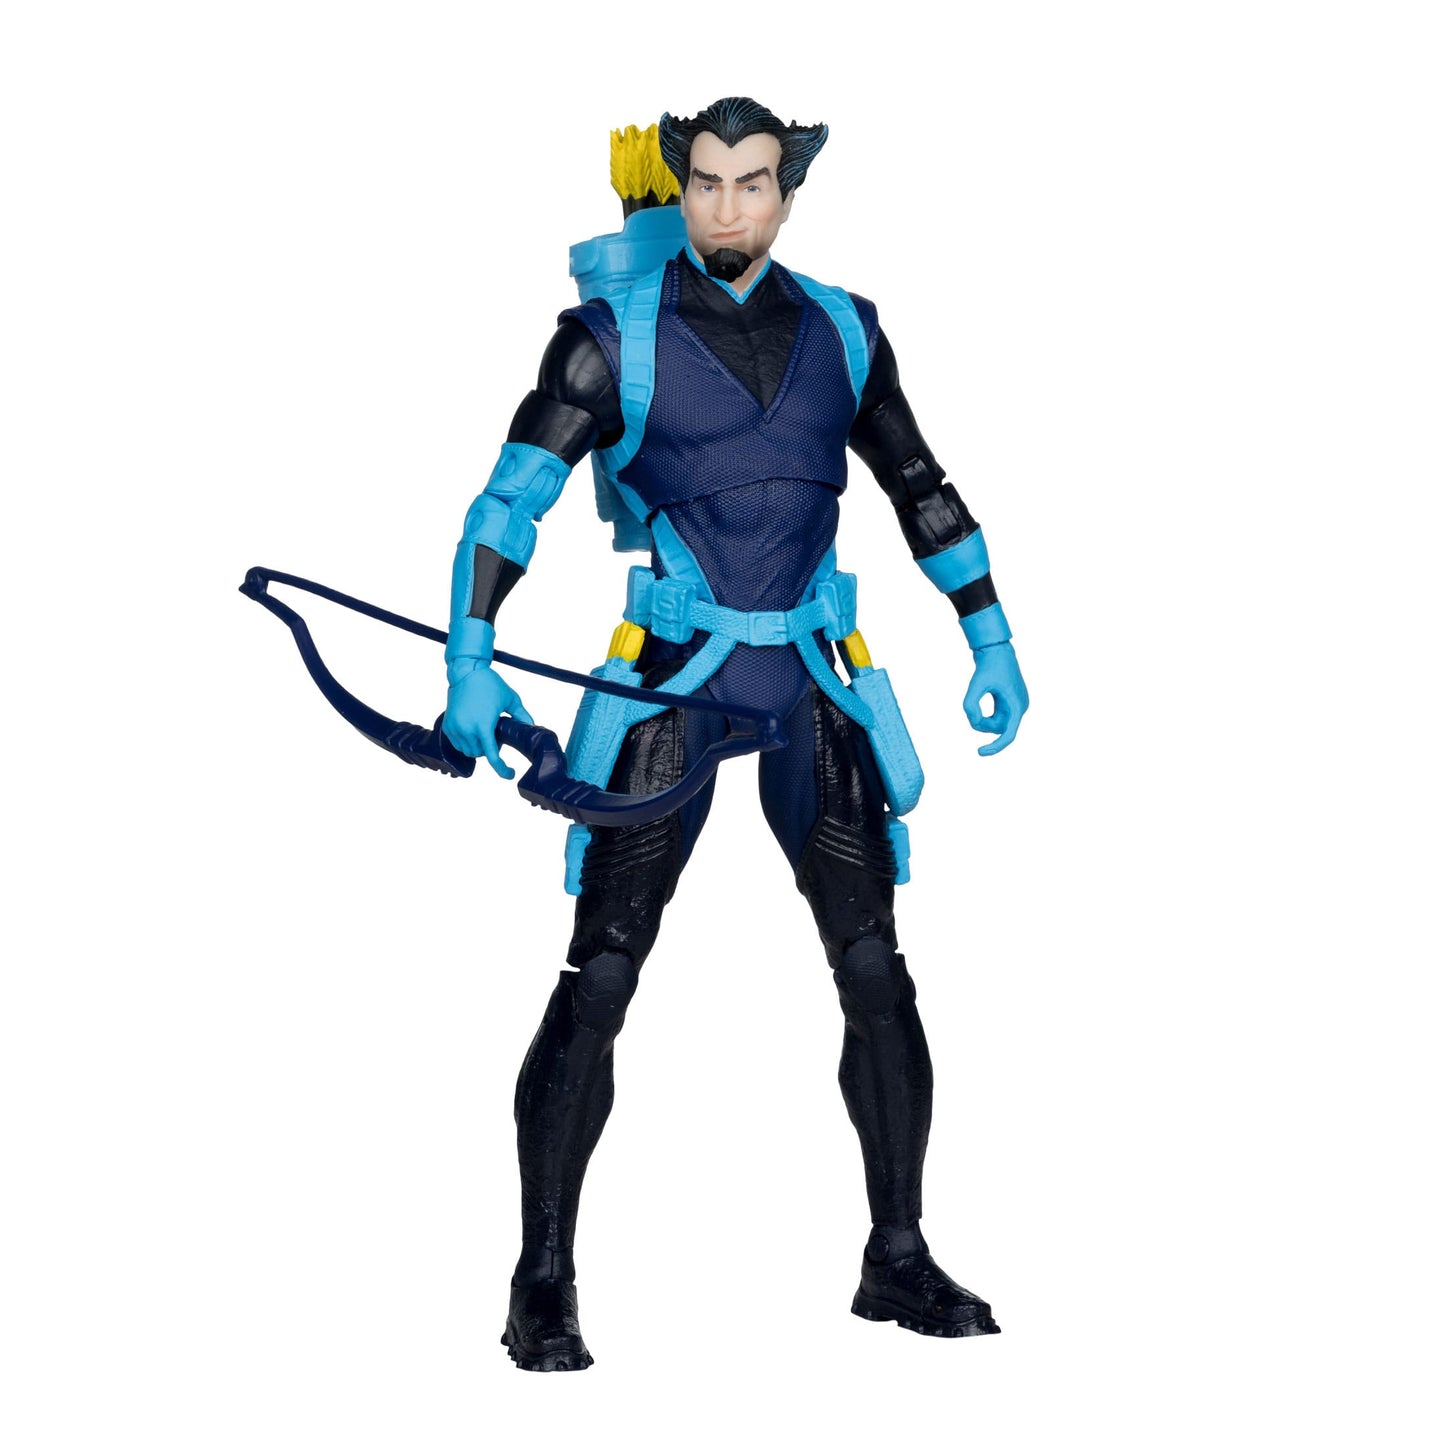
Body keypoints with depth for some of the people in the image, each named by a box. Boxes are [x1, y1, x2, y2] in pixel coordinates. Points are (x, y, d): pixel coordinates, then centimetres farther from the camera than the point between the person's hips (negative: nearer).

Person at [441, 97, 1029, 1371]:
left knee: (877, 972, 4)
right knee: (599, 981, -7)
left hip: (811, 689, 4)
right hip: (671, 686, -4)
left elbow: (922, 491, 17)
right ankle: (543, 1286, 1)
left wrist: (993, 642, 15)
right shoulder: (619, 340, -4)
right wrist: (470, 663, -18)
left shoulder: (842, 333, 7)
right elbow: (512, 499, -8)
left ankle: (898, 1258, 18)